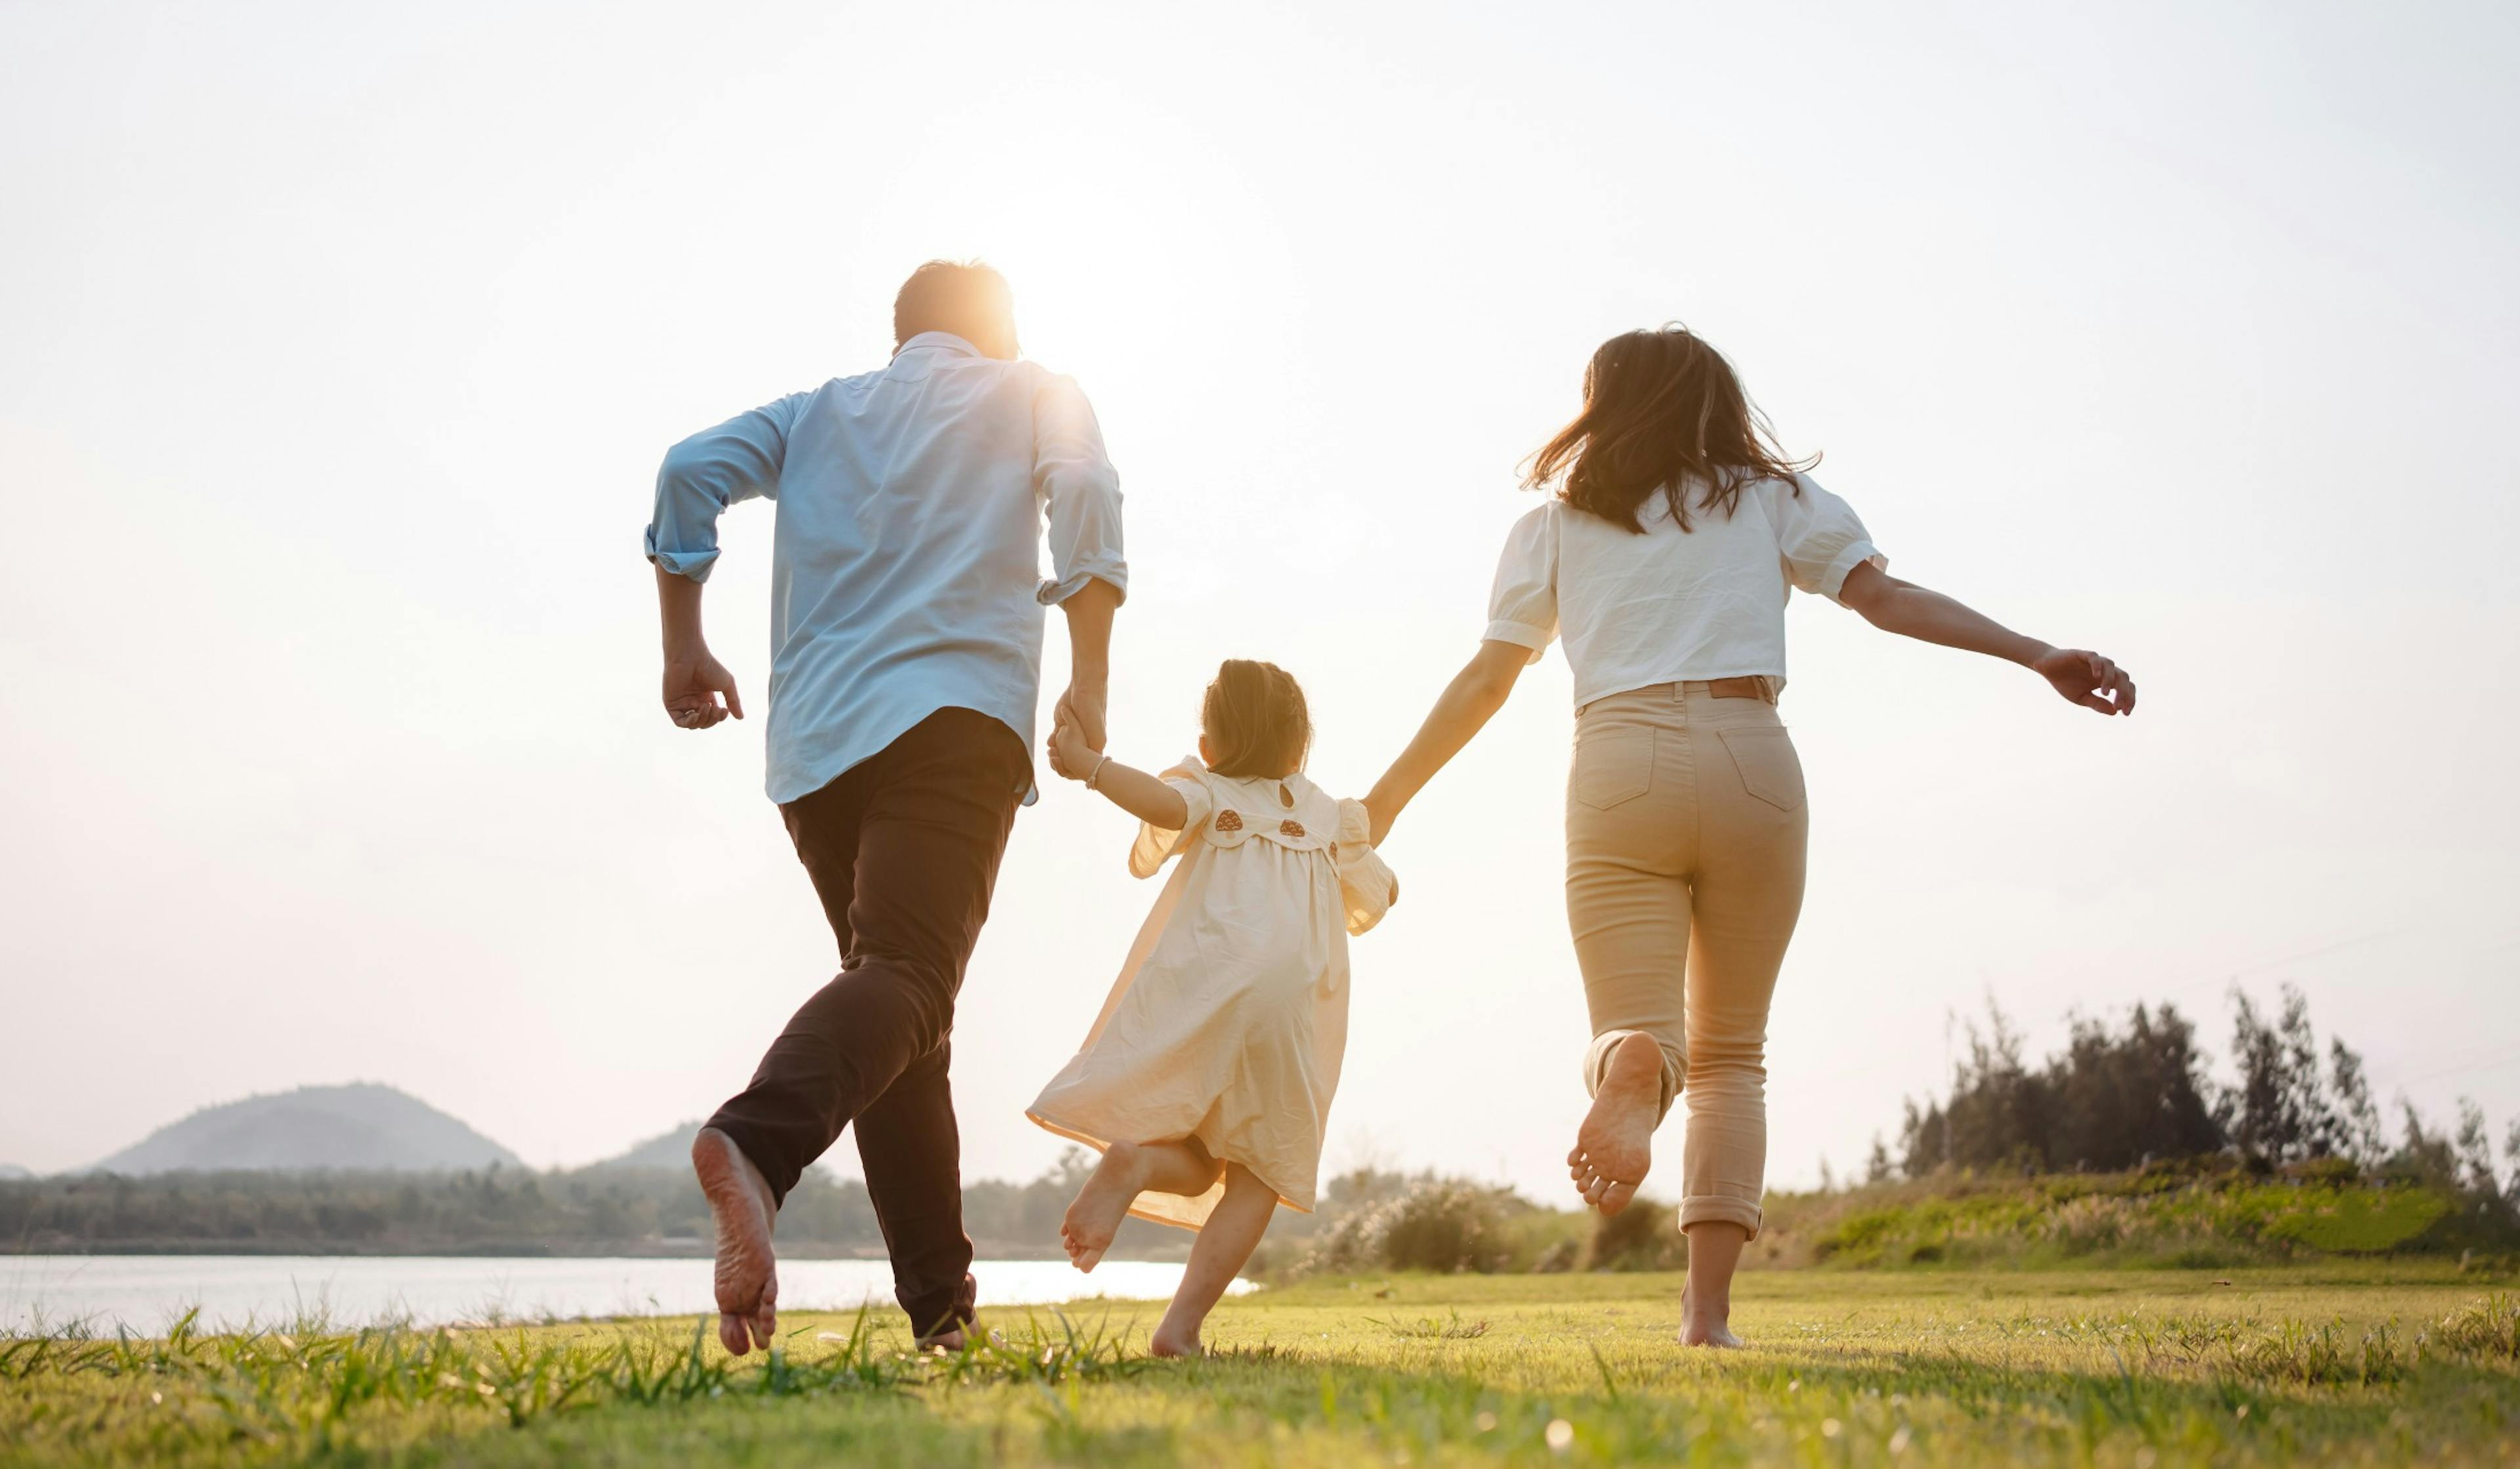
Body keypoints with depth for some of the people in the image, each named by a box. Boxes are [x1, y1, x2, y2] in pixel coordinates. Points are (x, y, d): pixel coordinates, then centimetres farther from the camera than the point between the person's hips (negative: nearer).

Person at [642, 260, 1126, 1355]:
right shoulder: (1034, 396, 19)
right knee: (907, 974, -20)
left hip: (814, 743, 5)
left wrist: (684, 646, 11)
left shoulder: (818, 411, 26)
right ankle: (758, 1142, -51)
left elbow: (692, 471, 9)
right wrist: (1089, 678, -3)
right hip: (955, 714, -5)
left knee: (900, 999, 12)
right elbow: (1084, 495, -1)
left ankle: (941, 1304, 8)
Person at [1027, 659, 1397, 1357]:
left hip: (1199, 984, -1)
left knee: (1193, 1166, 10)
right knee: (1259, 1172, 5)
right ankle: (1184, 1321, -12)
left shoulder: (1208, 791, 12)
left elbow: (1166, 804, -13)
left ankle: (1133, 1161, -26)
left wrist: (1088, 765, -7)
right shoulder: (1331, 816, 23)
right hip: (1289, 1002, 1)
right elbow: (1375, 901, 35)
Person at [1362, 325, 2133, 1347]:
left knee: (1635, 1030, -2)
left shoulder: (1554, 524, 16)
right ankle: (1709, 1310, -1)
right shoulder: (1770, 497, 17)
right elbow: (1883, 595, 5)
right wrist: (2038, 656, 4)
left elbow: (1485, 682, 12)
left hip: (1620, 765, -1)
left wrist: (1386, 800, 20)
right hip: (1752, 762, 1)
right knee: (1730, 1054, 12)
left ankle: (1632, 1067, -42)